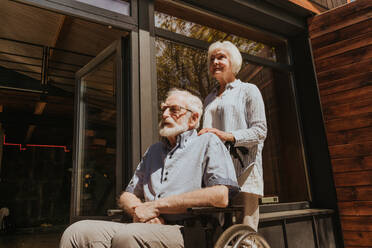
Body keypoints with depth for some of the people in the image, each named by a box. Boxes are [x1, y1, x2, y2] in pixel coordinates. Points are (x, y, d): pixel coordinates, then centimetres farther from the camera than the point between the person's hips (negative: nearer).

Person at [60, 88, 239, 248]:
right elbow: (127, 195, 26)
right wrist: (138, 210, -2)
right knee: (77, 232, -15)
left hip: (186, 231, -5)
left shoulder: (207, 143, 4)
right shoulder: (153, 151, 25)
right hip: (146, 228, 6)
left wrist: (155, 205, -11)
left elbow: (220, 196, -14)